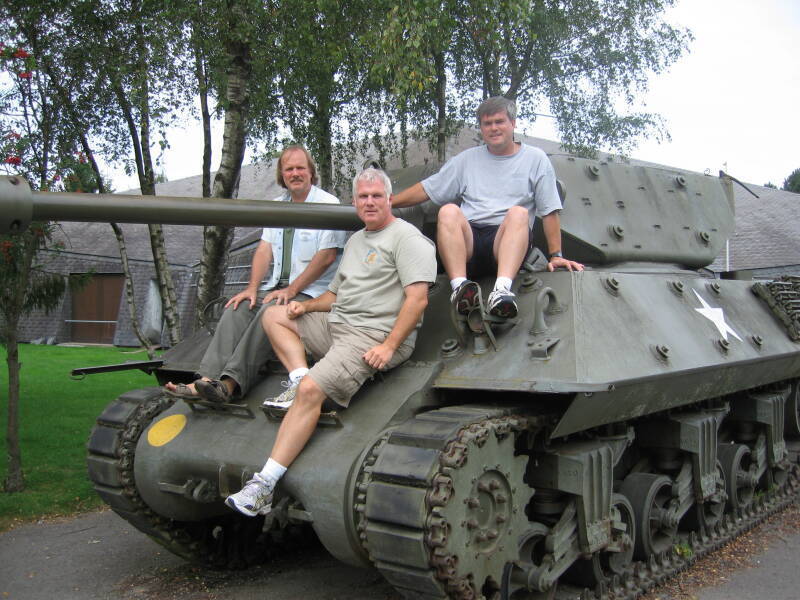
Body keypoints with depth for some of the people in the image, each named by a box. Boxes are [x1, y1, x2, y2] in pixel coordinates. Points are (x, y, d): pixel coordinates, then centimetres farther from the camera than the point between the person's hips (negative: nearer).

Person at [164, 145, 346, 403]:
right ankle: (206, 380, -28)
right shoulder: (277, 205, 18)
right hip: (277, 286, 7)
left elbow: (327, 256, -13)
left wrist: (291, 289, -15)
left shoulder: (328, 204, -5)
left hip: (311, 291, -7)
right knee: (235, 311, -16)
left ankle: (229, 383, -40)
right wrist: (252, 288, -4)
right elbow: (264, 249, 11)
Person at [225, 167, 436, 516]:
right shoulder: (355, 241, 23)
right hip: (335, 326, 10)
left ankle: (265, 485, -27)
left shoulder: (405, 237, -5)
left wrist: (388, 346, -22)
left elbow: (418, 298, -16)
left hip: (375, 337, -10)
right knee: (274, 315, 11)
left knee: (311, 391, -27)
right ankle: (298, 377, -9)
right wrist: (307, 306, 8)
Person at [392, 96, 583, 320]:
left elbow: (549, 211, 11)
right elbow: (426, 189, 21)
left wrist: (556, 255, 4)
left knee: (519, 212, -33)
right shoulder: (467, 159, 23)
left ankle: (501, 289, -53)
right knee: (449, 211, -29)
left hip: (509, 239, -1)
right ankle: (459, 286, -46)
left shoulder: (535, 158, 16)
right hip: (468, 239, 2)